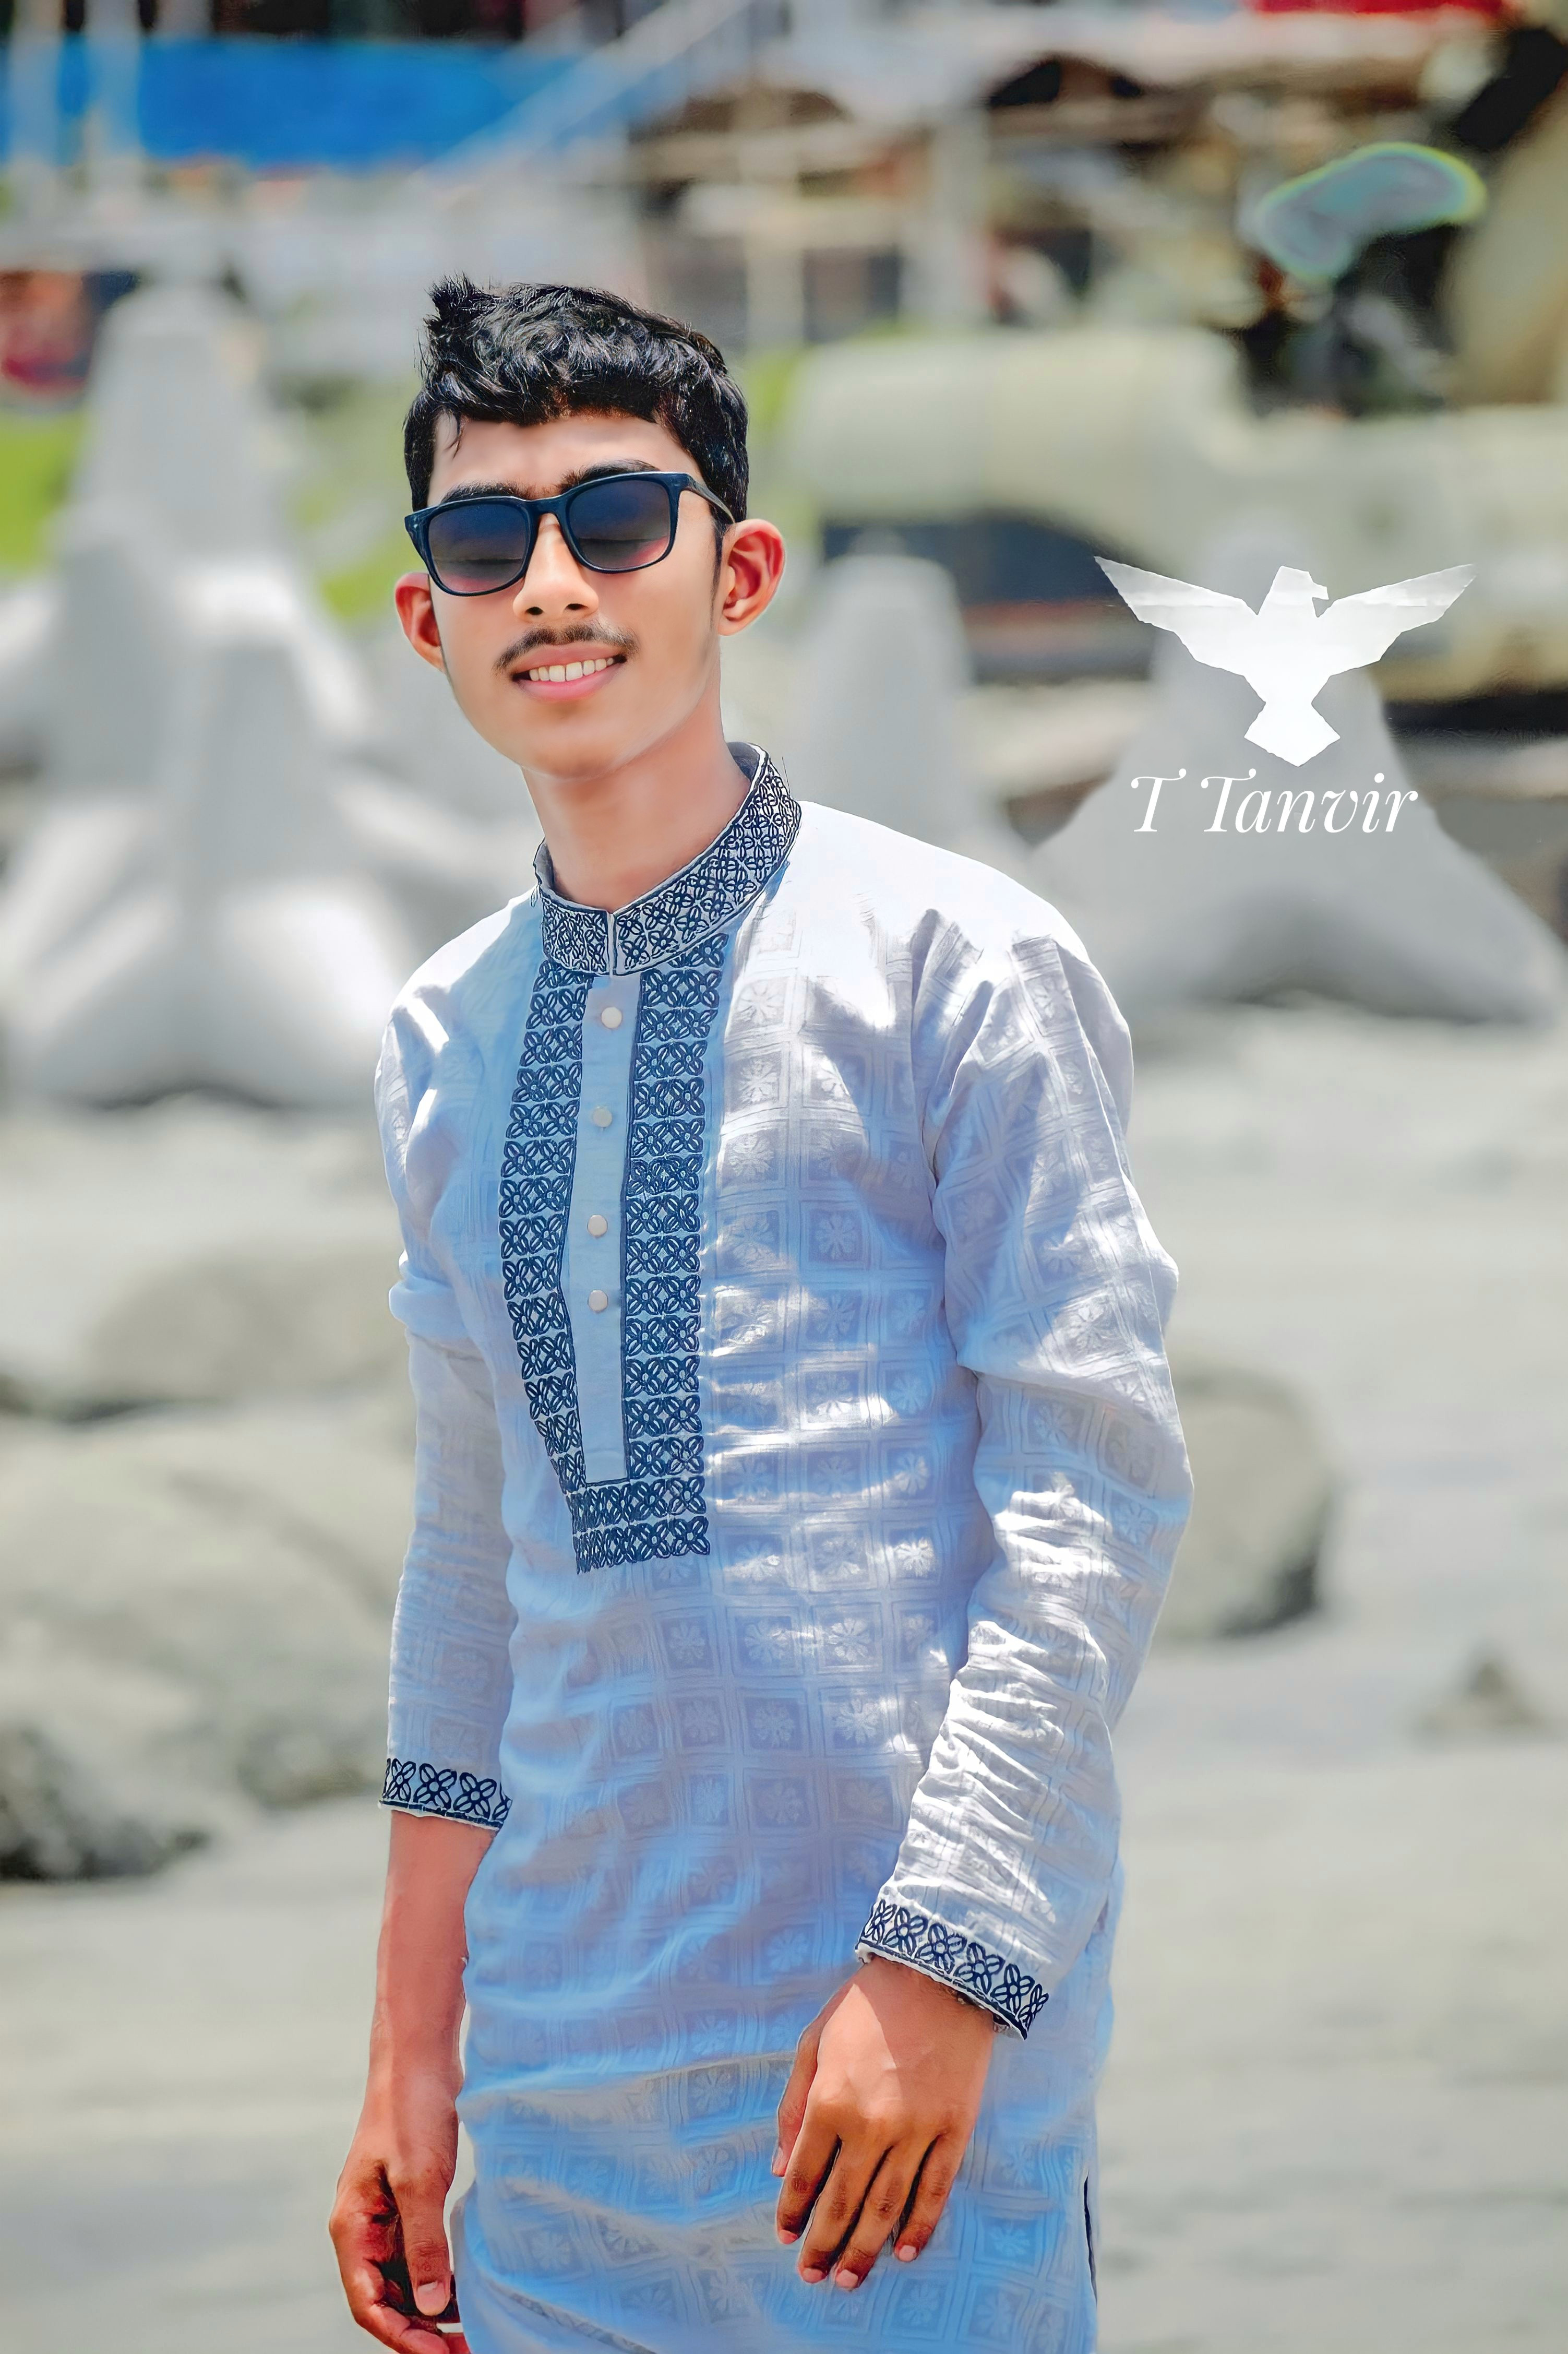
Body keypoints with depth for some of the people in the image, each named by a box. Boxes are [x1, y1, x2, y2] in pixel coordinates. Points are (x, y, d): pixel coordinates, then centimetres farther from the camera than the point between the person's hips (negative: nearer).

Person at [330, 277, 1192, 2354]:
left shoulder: (952, 958, -4)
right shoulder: (449, 1040, 14)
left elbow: (1098, 1485, -8)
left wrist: (940, 1968, -16)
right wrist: (414, 2060, 15)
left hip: (902, 2036, -5)